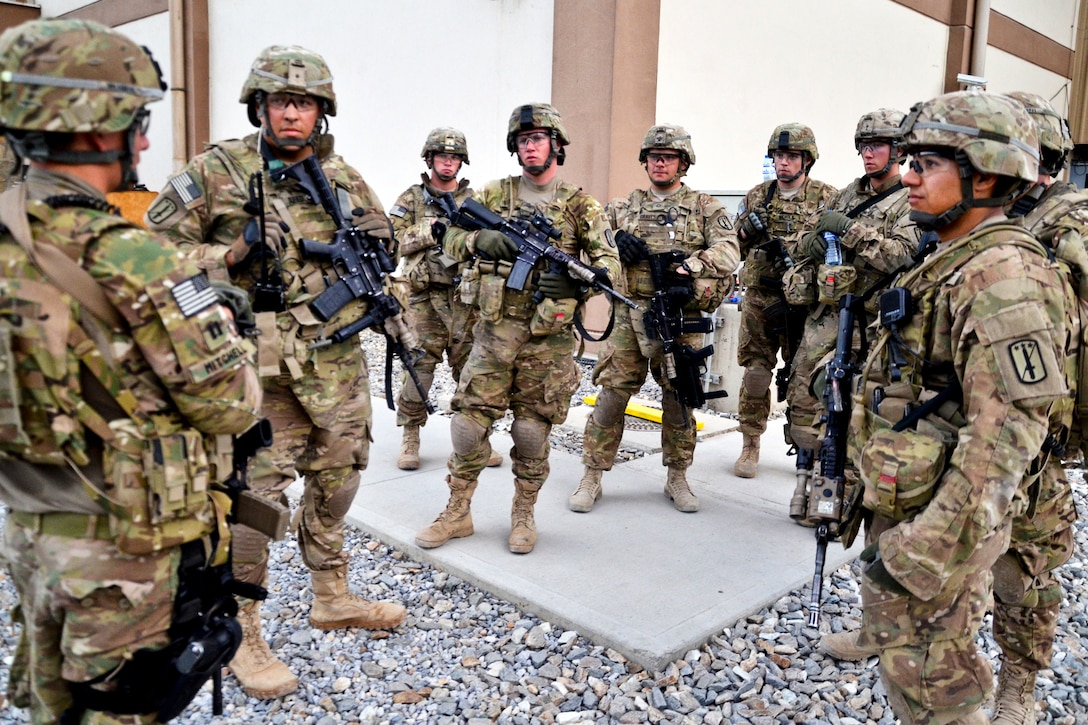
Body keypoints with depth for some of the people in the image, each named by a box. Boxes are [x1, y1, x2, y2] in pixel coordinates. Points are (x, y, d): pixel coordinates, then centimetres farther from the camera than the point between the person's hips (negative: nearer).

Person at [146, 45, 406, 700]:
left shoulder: (342, 176, 8)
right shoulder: (218, 170, -4)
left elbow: (384, 241, 20)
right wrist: (231, 255, -16)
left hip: (337, 357, 5)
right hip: (260, 363, -5)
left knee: (338, 475, 15)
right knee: (257, 489, -2)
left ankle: (333, 597, 36)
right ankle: (241, 634, 16)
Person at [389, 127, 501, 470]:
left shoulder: (473, 199, 13)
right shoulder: (411, 198, 8)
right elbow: (393, 239, -2)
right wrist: (432, 230, -13)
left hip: (465, 297, 2)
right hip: (425, 297, -2)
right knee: (419, 366, -2)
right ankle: (410, 438, 11)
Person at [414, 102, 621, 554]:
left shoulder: (580, 206, 3)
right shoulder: (495, 194, 9)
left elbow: (609, 263, -3)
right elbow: (452, 237, 7)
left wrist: (575, 282, -24)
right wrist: (480, 241, -16)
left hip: (549, 336, -1)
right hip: (495, 330, 2)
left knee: (532, 431, 6)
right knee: (469, 422, 1)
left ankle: (523, 516, 23)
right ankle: (457, 514, 17)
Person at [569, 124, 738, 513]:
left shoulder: (704, 207, 8)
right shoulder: (624, 206, 14)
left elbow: (728, 251, -6)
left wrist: (688, 267, -22)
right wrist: (614, 241, -7)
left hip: (681, 320, -1)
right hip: (629, 316, 1)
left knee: (680, 398, 8)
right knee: (611, 394, 0)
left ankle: (677, 477, 24)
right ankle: (592, 477, 10)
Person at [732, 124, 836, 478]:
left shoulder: (827, 199, 3)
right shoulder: (756, 196, 11)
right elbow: (734, 248, 16)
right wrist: (747, 231, -5)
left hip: (804, 303, -2)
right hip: (759, 300, 2)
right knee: (755, 374, 4)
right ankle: (750, 446, 16)